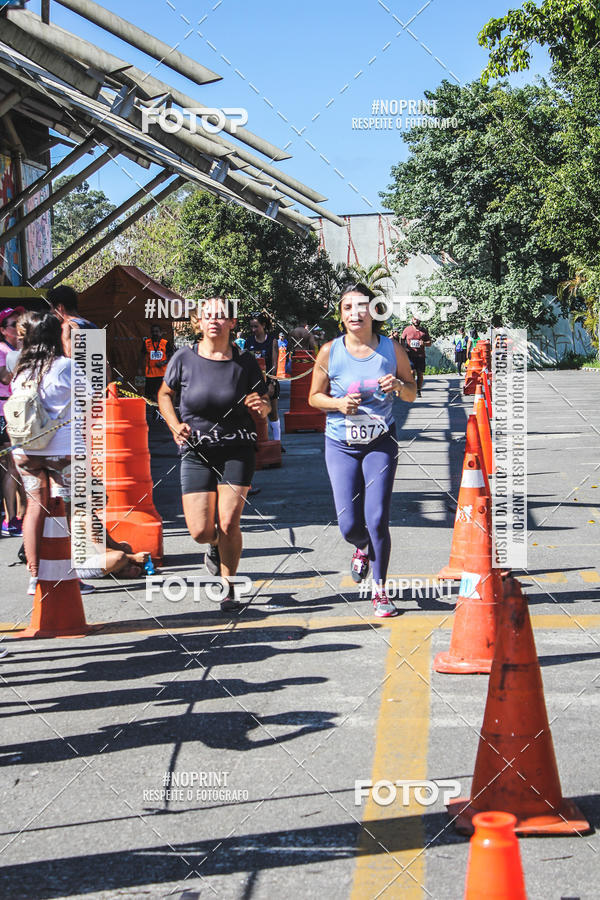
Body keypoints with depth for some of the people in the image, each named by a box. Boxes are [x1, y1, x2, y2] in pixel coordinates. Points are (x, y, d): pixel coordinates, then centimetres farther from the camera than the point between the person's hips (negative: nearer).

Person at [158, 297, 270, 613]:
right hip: (196, 452, 1)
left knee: (228, 524, -11)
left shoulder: (245, 362, -3)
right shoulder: (184, 358, -4)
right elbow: (165, 394, 11)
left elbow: (264, 405, 4)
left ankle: (227, 586, 12)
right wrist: (175, 425, -5)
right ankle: (216, 546, 34)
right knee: (200, 531, -5)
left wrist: (261, 406, -20)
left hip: (237, 451, -1)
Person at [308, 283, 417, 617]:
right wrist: (338, 403, -16)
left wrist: (398, 385, -17)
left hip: (380, 442, 0)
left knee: (377, 519, -9)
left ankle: (381, 591, 6)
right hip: (341, 445, 1)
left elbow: (412, 393, 6)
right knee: (349, 524, -2)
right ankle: (362, 549, 37)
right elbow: (315, 396, 4)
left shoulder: (392, 349, -5)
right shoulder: (330, 352, -6)